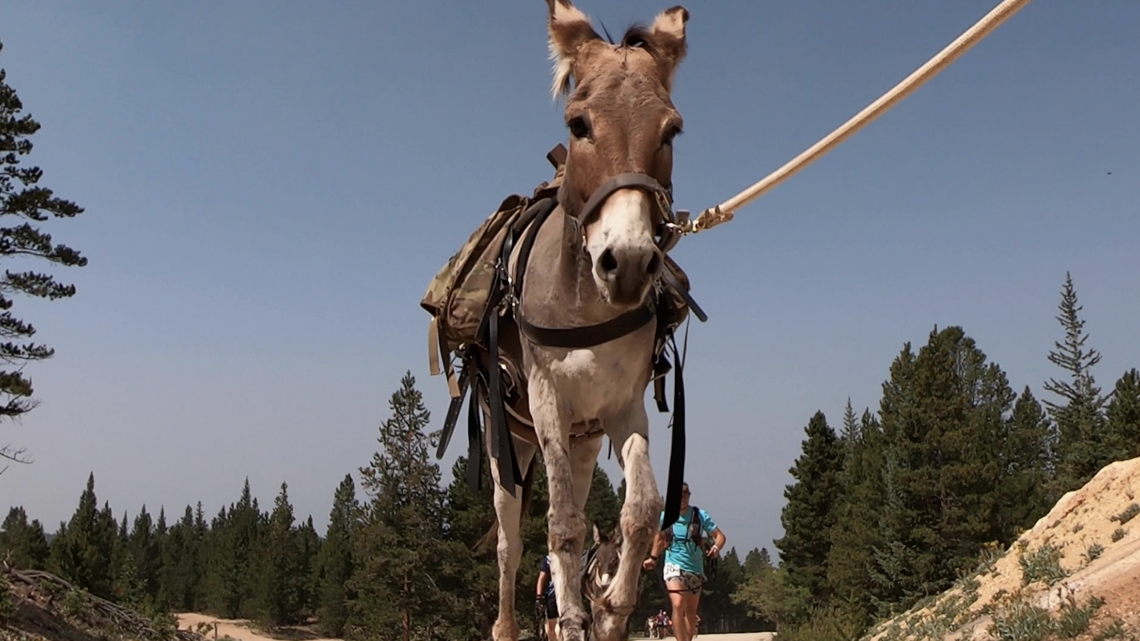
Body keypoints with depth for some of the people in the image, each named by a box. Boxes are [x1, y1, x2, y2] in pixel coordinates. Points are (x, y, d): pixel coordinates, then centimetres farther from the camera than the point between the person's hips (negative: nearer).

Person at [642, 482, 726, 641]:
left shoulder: (700, 516, -5)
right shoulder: (664, 516, -1)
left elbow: (720, 535, -7)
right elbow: (659, 537, 18)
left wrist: (716, 547, -27)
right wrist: (653, 558, 17)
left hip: (695, 569, 2)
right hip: (674, 566, -2)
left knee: (691, 611, 11)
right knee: (678, 605, -22)